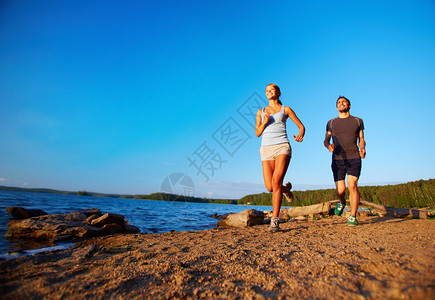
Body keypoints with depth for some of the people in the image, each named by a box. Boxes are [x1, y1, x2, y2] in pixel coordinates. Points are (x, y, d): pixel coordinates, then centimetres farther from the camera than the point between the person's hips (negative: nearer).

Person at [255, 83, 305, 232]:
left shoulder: (285, 109, 14)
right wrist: (264, 122, -4)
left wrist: (300, 136, -8)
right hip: (266, 149, 3)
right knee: (270, 187, -7)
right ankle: (286, 188, 31)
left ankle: (275, 220, -13)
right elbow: (257, 133, 15)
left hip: (282, 147, -2)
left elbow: (301, 126, 14)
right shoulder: (261, 112, 20)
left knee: (276, 181, -22)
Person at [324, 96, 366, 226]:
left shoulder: (358, 121, 12)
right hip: (337, 159, 0)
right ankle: (342, 202, 29)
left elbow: (361, 140, 15)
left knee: (352, 185, -15)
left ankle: (352, 217, -3)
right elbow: (326, 140, 10)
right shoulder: (331, 123, 12)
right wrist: (329, 146, -14)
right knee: (340, 189, -7)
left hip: (354, 158, 0)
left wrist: (362, 149, -8)